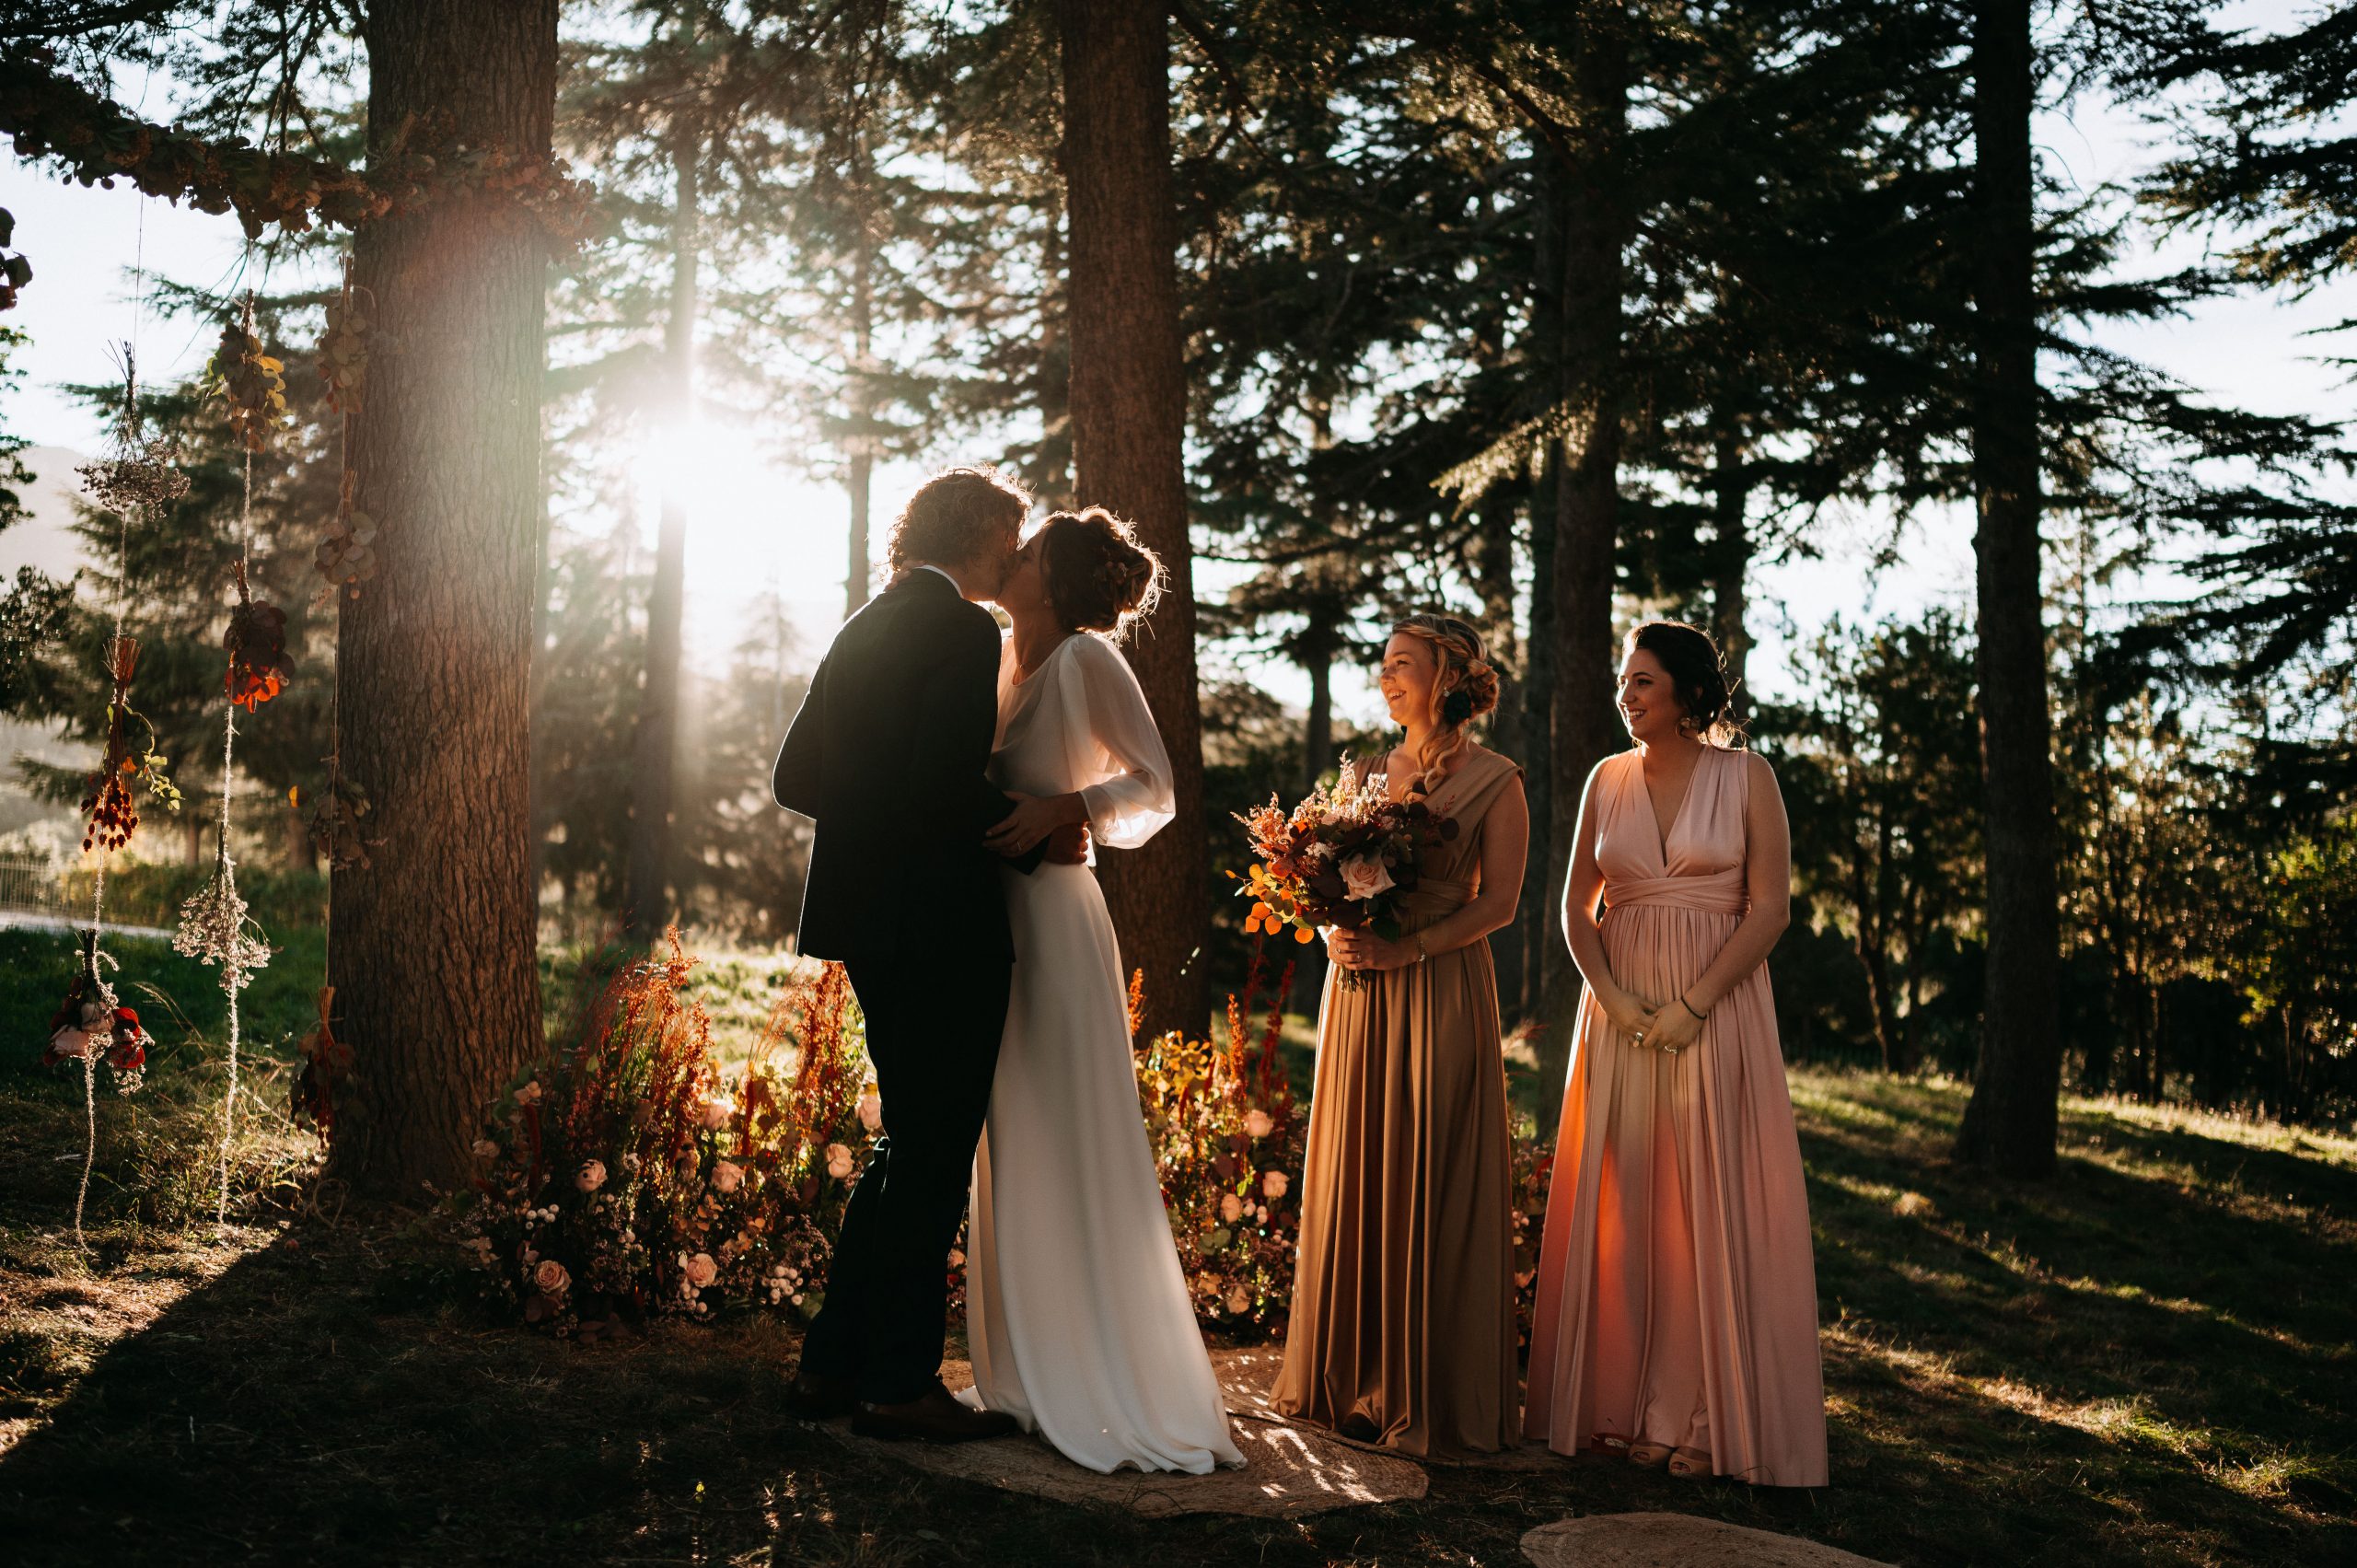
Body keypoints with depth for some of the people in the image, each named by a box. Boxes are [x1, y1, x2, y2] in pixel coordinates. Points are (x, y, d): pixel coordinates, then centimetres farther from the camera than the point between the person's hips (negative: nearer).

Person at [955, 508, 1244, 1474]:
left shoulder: (1086, 659, -7)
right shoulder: (1004, 664, 15)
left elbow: (1154, 787, -12)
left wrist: (1061, 811, -23)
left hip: (1053, 919, -9)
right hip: (997, 920, 9)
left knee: (1071, 1151, -7)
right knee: (1012, 1157, 11)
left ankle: (1111, 1392, 0)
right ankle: (1028, 1377, 19)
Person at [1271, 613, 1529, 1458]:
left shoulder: (1494, 781, -1)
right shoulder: (1370, 772, 15)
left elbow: (1499, 901, -8)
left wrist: (1406, 949, -18)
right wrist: (1338, 934, -5)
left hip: (1442, 992, -5)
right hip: (1358, 992, 5)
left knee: (1430, 1187, -3)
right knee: (1353, 1176, 7)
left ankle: (1429, 1396, 6)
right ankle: (1352, 1378, 17)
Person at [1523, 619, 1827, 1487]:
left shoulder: (1745, 778, -2)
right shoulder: (1608, 779, 9)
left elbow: (1769, 907, -7)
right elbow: (1577, 906, 9)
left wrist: (1693, 1006, -14)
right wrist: (1611, 995, -7)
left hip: (1717, 1009, -3)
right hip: (1620, 1011, 4)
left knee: (1710, 1204, -2)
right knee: (1621, 1202, 4)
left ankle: (1709, 1418, 6)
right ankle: (1626, 1405, 14)